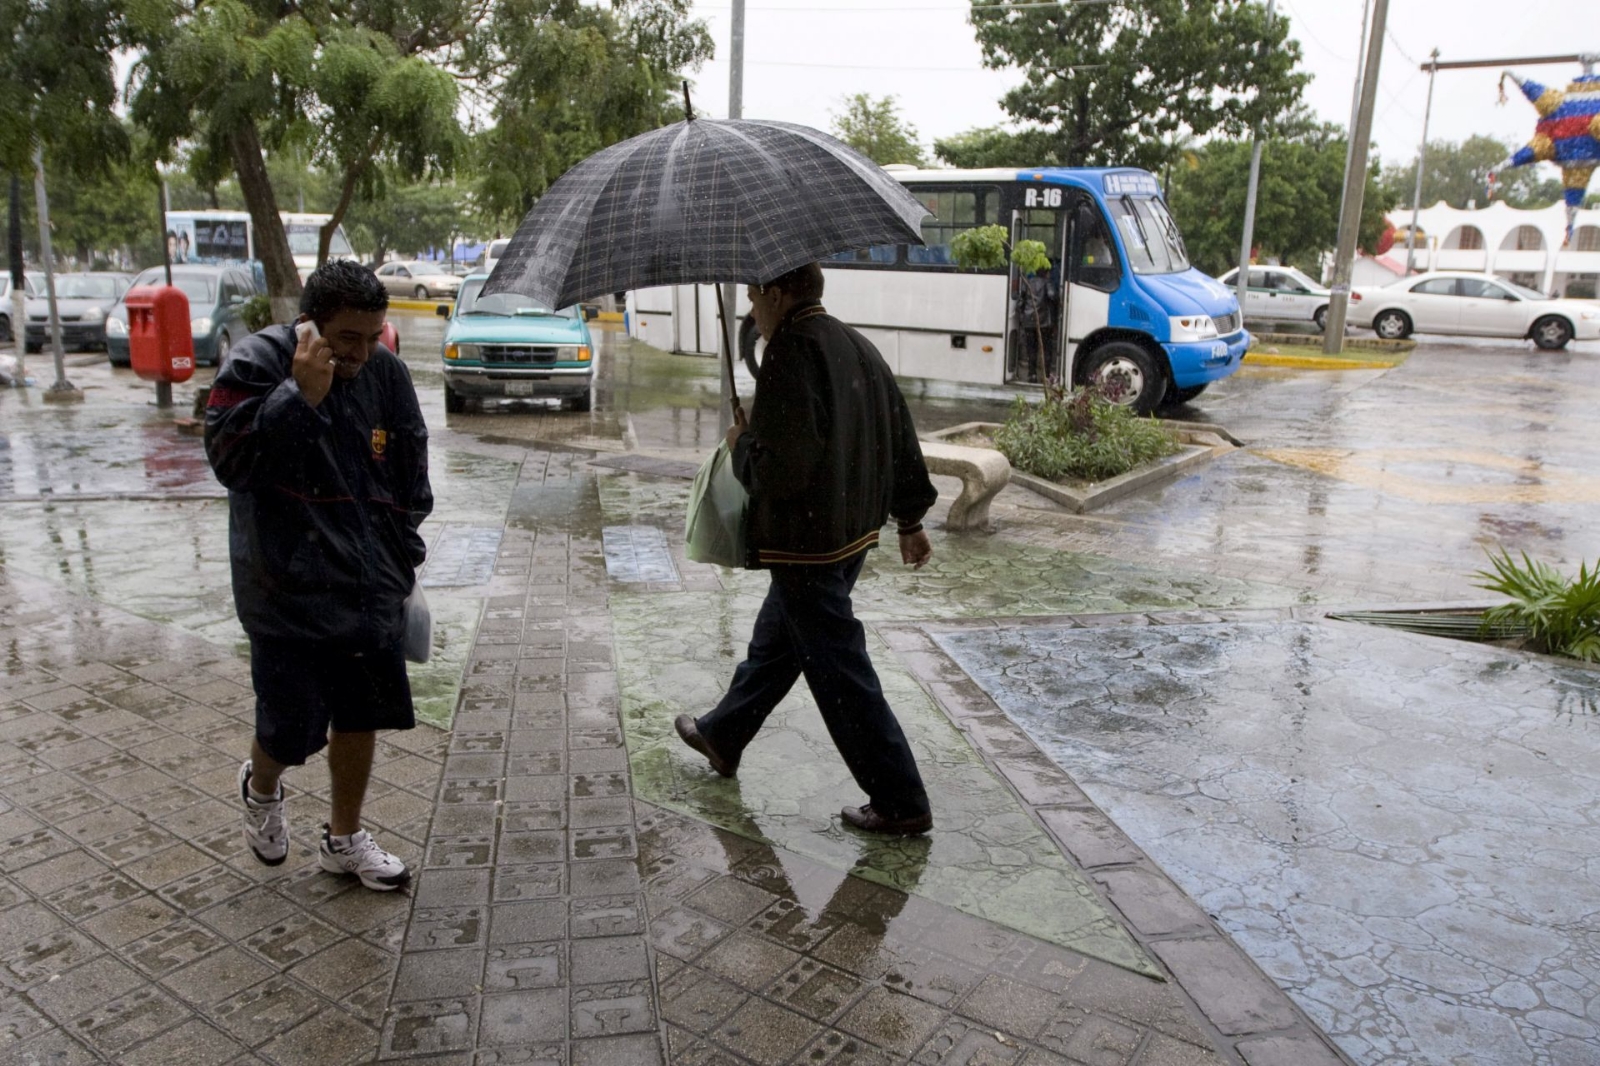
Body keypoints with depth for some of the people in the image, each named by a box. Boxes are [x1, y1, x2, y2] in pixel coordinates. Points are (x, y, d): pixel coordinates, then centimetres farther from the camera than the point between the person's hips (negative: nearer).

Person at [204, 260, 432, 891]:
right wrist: (299, 394, -27)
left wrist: (404, 562, 11)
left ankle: (345, 839, 33)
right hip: (286, 592, -4)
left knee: (362, 716, 12)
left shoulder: (385, 374, 1)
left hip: (368, 590, 5)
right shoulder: (257, 364, -12)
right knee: (293, 727, 2)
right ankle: (260, 790, 39)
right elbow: (229, 460, -20)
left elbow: (410, 478, 9)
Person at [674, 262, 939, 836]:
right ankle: (722, 736, 45)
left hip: (805, 542, -10)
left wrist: (742, 443, -5)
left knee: (841, 671, -1)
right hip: (853, 530, 10)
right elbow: (901, 439, 13)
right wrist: (910, 520, 22)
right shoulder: (857, 345, 9)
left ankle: (902, 804, 8)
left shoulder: (790, 355, -20)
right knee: (775, 638, 24)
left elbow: (780, 469, -26)